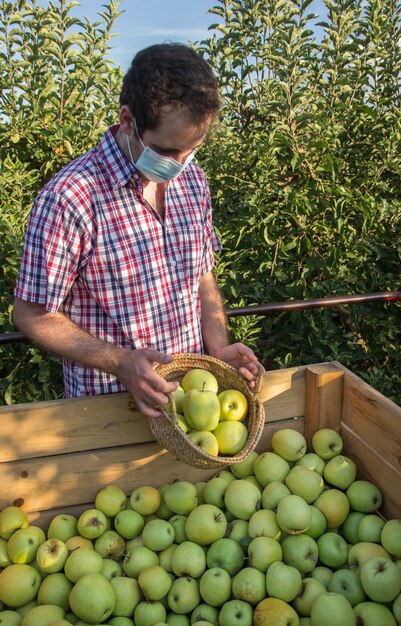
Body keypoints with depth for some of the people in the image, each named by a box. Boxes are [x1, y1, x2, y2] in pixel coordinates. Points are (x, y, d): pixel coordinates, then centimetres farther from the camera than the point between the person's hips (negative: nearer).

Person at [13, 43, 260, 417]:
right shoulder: (67, 200, -22)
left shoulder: (192, 180, -2)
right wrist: (121, 362, -26)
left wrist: (219, 347, -7)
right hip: (109, 404, -5)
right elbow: (33, 315, -15)